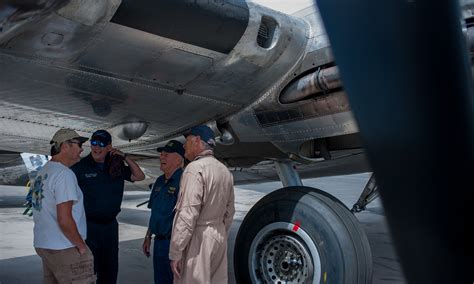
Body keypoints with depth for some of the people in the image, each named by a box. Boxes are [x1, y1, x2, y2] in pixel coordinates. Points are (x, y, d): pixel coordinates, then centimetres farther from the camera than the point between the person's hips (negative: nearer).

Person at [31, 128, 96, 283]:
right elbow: (64, 220, -23)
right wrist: (81, 245, -11)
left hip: (43, 245, 9)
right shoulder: (64, 174, -17)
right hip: (65, 250, -9)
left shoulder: (42, 172, 11)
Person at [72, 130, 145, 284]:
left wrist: (124, 157, -2)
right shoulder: (80, 167, -6)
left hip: (110, 225, 5)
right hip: (88, 225, -5)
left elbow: (139, 176, 8)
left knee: (110, 270, 14)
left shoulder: (116, 167, 6)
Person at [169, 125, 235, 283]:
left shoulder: (195, 169, -16)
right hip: (219, 237, 8)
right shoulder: (225, 171, 10)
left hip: (197, 239, -8)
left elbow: (187, 215, -22)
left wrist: (175, 253, -17)